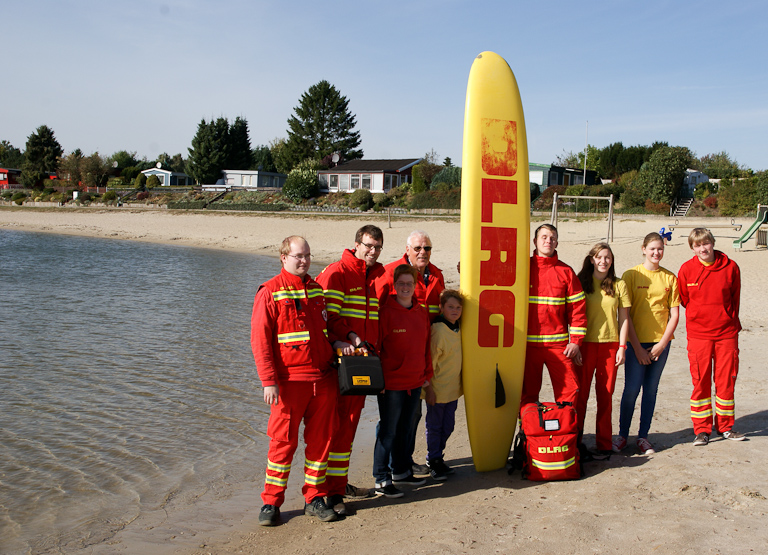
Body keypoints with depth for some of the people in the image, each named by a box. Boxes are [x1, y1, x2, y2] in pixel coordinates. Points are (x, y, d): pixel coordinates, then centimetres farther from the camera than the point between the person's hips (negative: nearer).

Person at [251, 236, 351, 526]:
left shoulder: (318, 290, 13)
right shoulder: (270, 292, -4)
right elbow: (260, 340, -8)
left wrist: (335, 344, 5)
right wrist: (269, 381, -14)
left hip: (323, 379, 5)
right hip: (289, 380, -5)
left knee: (320, 439, 9)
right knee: (283, 441, 0)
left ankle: (314, 498, 21)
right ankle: (271, 502, 14)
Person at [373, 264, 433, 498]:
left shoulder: (422, 312, 8)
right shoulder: (386, 312, -10)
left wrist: (427, 374, 14)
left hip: (415, 382, 6)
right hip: (391, 383, -6)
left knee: (405, 428, 18)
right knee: (387, 431, 1)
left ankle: (401, 470, 32)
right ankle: (382, 479, 10)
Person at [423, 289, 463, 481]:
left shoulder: (458, 329, 4)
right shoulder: (438, 331, -19)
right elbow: (429, 363, -17)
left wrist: (459, 383, 15)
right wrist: (429, 390, -16)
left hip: (453, 389, 7)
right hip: (437, 389, -7)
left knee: (448, 426, 15)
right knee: (434, 426, 6)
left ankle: (438, 458, 30)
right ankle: (433, 461, 19)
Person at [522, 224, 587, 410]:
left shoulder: (565, 272, 5)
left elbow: (577, 307, 5)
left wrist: (576, 340, 0)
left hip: (558, 344, 0)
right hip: (528, 344, 0)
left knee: (569, 389, -3)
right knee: (527, 392, 5)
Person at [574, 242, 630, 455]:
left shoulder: (619, 285, 7)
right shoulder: (581, 283, 2)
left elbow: (624, 318, 8)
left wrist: (622, 346, 1)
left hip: (610, 345, 1)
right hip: (586, 344, -1)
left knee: (605, 395, 6)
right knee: (580, 393, 1)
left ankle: (604, 443, 15)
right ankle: (574, 442, 11)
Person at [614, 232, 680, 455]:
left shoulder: (670, 277, 5)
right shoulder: (631, 275, -3)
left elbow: (674, 313, 5)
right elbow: (625, 314, -6)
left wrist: (662, 343, -5)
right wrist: (637, 347, -9)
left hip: (660, 342, 3)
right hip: (637, 342, -3)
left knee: (651, 390, 8)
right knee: (631, 389, -4)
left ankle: (643, 437, 18)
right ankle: (622, 435, 12)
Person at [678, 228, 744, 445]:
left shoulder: (730, 267, -2)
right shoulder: (686, 269, -4)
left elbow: (735, 298, 9)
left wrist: (728, 320, 10)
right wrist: (701, 316, 8)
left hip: (726, 333, 1)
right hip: (698, 334, -1)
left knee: (726, 379, 6)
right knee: (700, 381, 2)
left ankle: (725, 426, 23)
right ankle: (702, 429, 13)